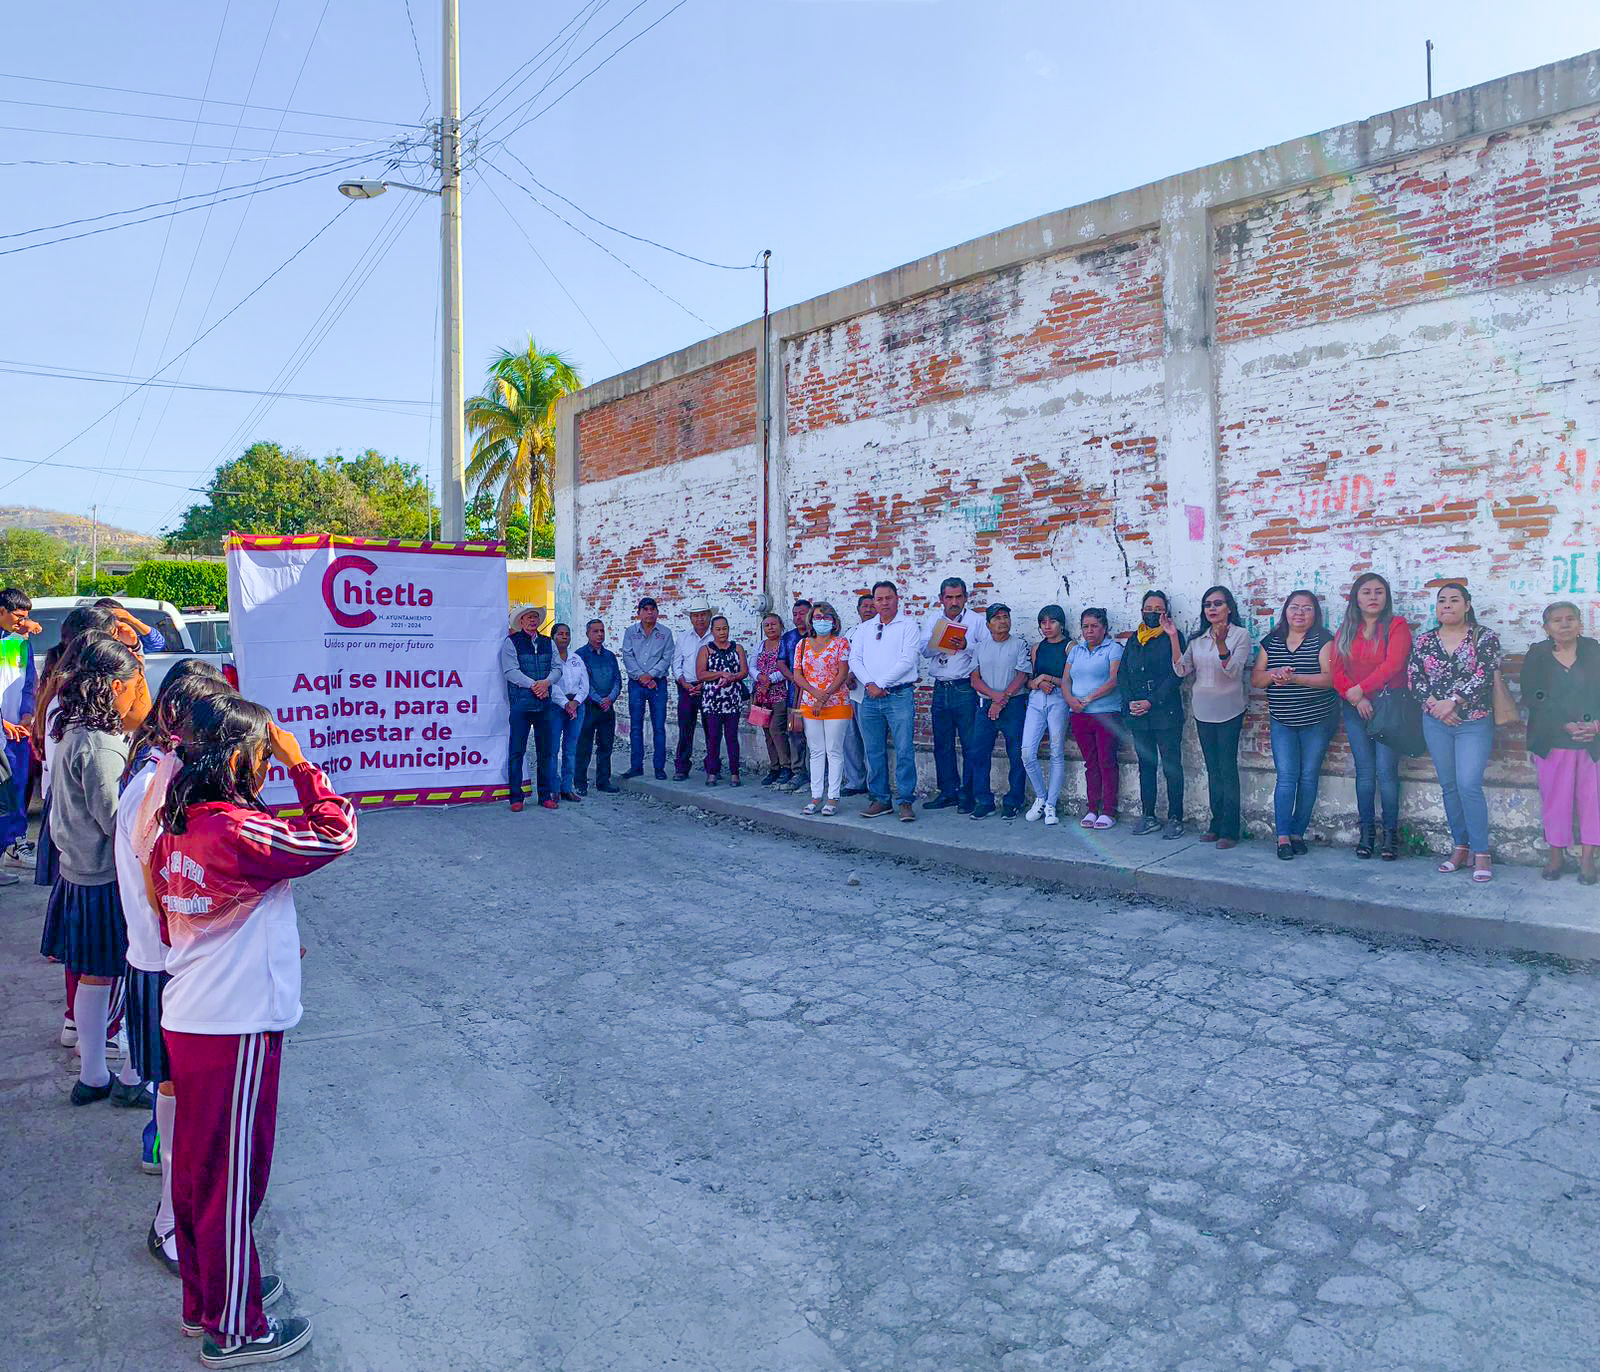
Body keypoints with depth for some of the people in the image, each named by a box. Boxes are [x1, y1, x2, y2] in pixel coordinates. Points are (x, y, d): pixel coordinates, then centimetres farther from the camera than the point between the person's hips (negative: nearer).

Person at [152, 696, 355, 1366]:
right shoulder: (238, 835, -26)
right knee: (234, 1177, 6)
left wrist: (271, 944, 19)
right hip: (236, 1032, -9)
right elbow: (334, 833, -21)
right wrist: (300, 764, -14)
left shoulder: (173, 829, 3)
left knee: (197, 1165, 21)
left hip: (187, 1020, 9)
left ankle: (204, 1299, 39)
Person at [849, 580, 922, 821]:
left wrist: (881, 683, -10)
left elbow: (908, 660, -8)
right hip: (870, 696, 4)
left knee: (904, 750, -7)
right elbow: (854, 659, 9)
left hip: (899, 695, -4)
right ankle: (879, 799, 14)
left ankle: (905, 801, -1)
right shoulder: (864, 629, 16)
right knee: (874, 751, 6)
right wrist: (869, 684, -7)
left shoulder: (908, 626, 2)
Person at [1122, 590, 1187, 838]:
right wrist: (1130, 701, -5)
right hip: (1137, 715, 5)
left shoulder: (1172, 637, -1)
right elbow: (1122, 674, 11)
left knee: (1172, 766, -2)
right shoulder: (1133, 640, 15)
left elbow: (1176, 675, -10)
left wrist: (1151, 702, -14)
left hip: (1166, 713, -5)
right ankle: (1149, 817, 16)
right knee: (1146, 765, 9)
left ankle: (1175, 818, 4)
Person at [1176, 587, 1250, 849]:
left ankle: (1230, 830, -1)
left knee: (1227, 768, -5)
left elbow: (1233, 670, -16)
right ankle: (1216, 824, 18)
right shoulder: (1198, 638, 10)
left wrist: (1221, 643, -31)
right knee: (1212, 769, 11)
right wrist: (1173, 638, -9)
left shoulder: (1241, 634, -5)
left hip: (1228, 711, -5)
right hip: (1203, 710, 5)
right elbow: (1182, 670, 0)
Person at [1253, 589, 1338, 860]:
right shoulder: (1271, 642, 8)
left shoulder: (1323, 640, -4)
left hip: (1317, 721, -2)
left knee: (1308, 777, 4)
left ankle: (1297, 833, 13)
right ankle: (1283, 837, -6)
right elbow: (1255, 678, 6)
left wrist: (1294, 678, -26)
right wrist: (1274, 673, -15)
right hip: (1282, 722, 2)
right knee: (1286, 777, -5)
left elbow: (1330, 677, -14)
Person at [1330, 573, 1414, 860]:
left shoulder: (1397, 626, 0)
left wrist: (1358, 690, -11)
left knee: (1386, 771, -7)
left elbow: (1392, 665, -13)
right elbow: (1336, 670, 4)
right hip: (1355, 709, 4)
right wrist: (1357, 700, -10)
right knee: (1364, 771, 5)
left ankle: (1390, 833, 2)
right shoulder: (1345, 632, 13)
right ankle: (1366, 832, 11)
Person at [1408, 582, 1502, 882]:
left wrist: (1452, 702, -18)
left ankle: (1481, 853, -4)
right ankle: (1460, 847, 17)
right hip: (1436, 723, 4)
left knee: (1469, 785, -12)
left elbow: (1484, 676, -11)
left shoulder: (1484, 637, 0)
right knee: (1448, 786, 8)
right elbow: (1414, 677, 2)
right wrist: (1434, 704, -12)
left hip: (1474, 722, -4)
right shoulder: (1424, 641, 9)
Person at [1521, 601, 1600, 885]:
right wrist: (1565, 725, -15)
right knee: (1555, 797, 6)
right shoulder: (1537, 655, 1)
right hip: (1552, 741, -1)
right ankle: (1556, 855, 19)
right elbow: (1532, 698, -6)